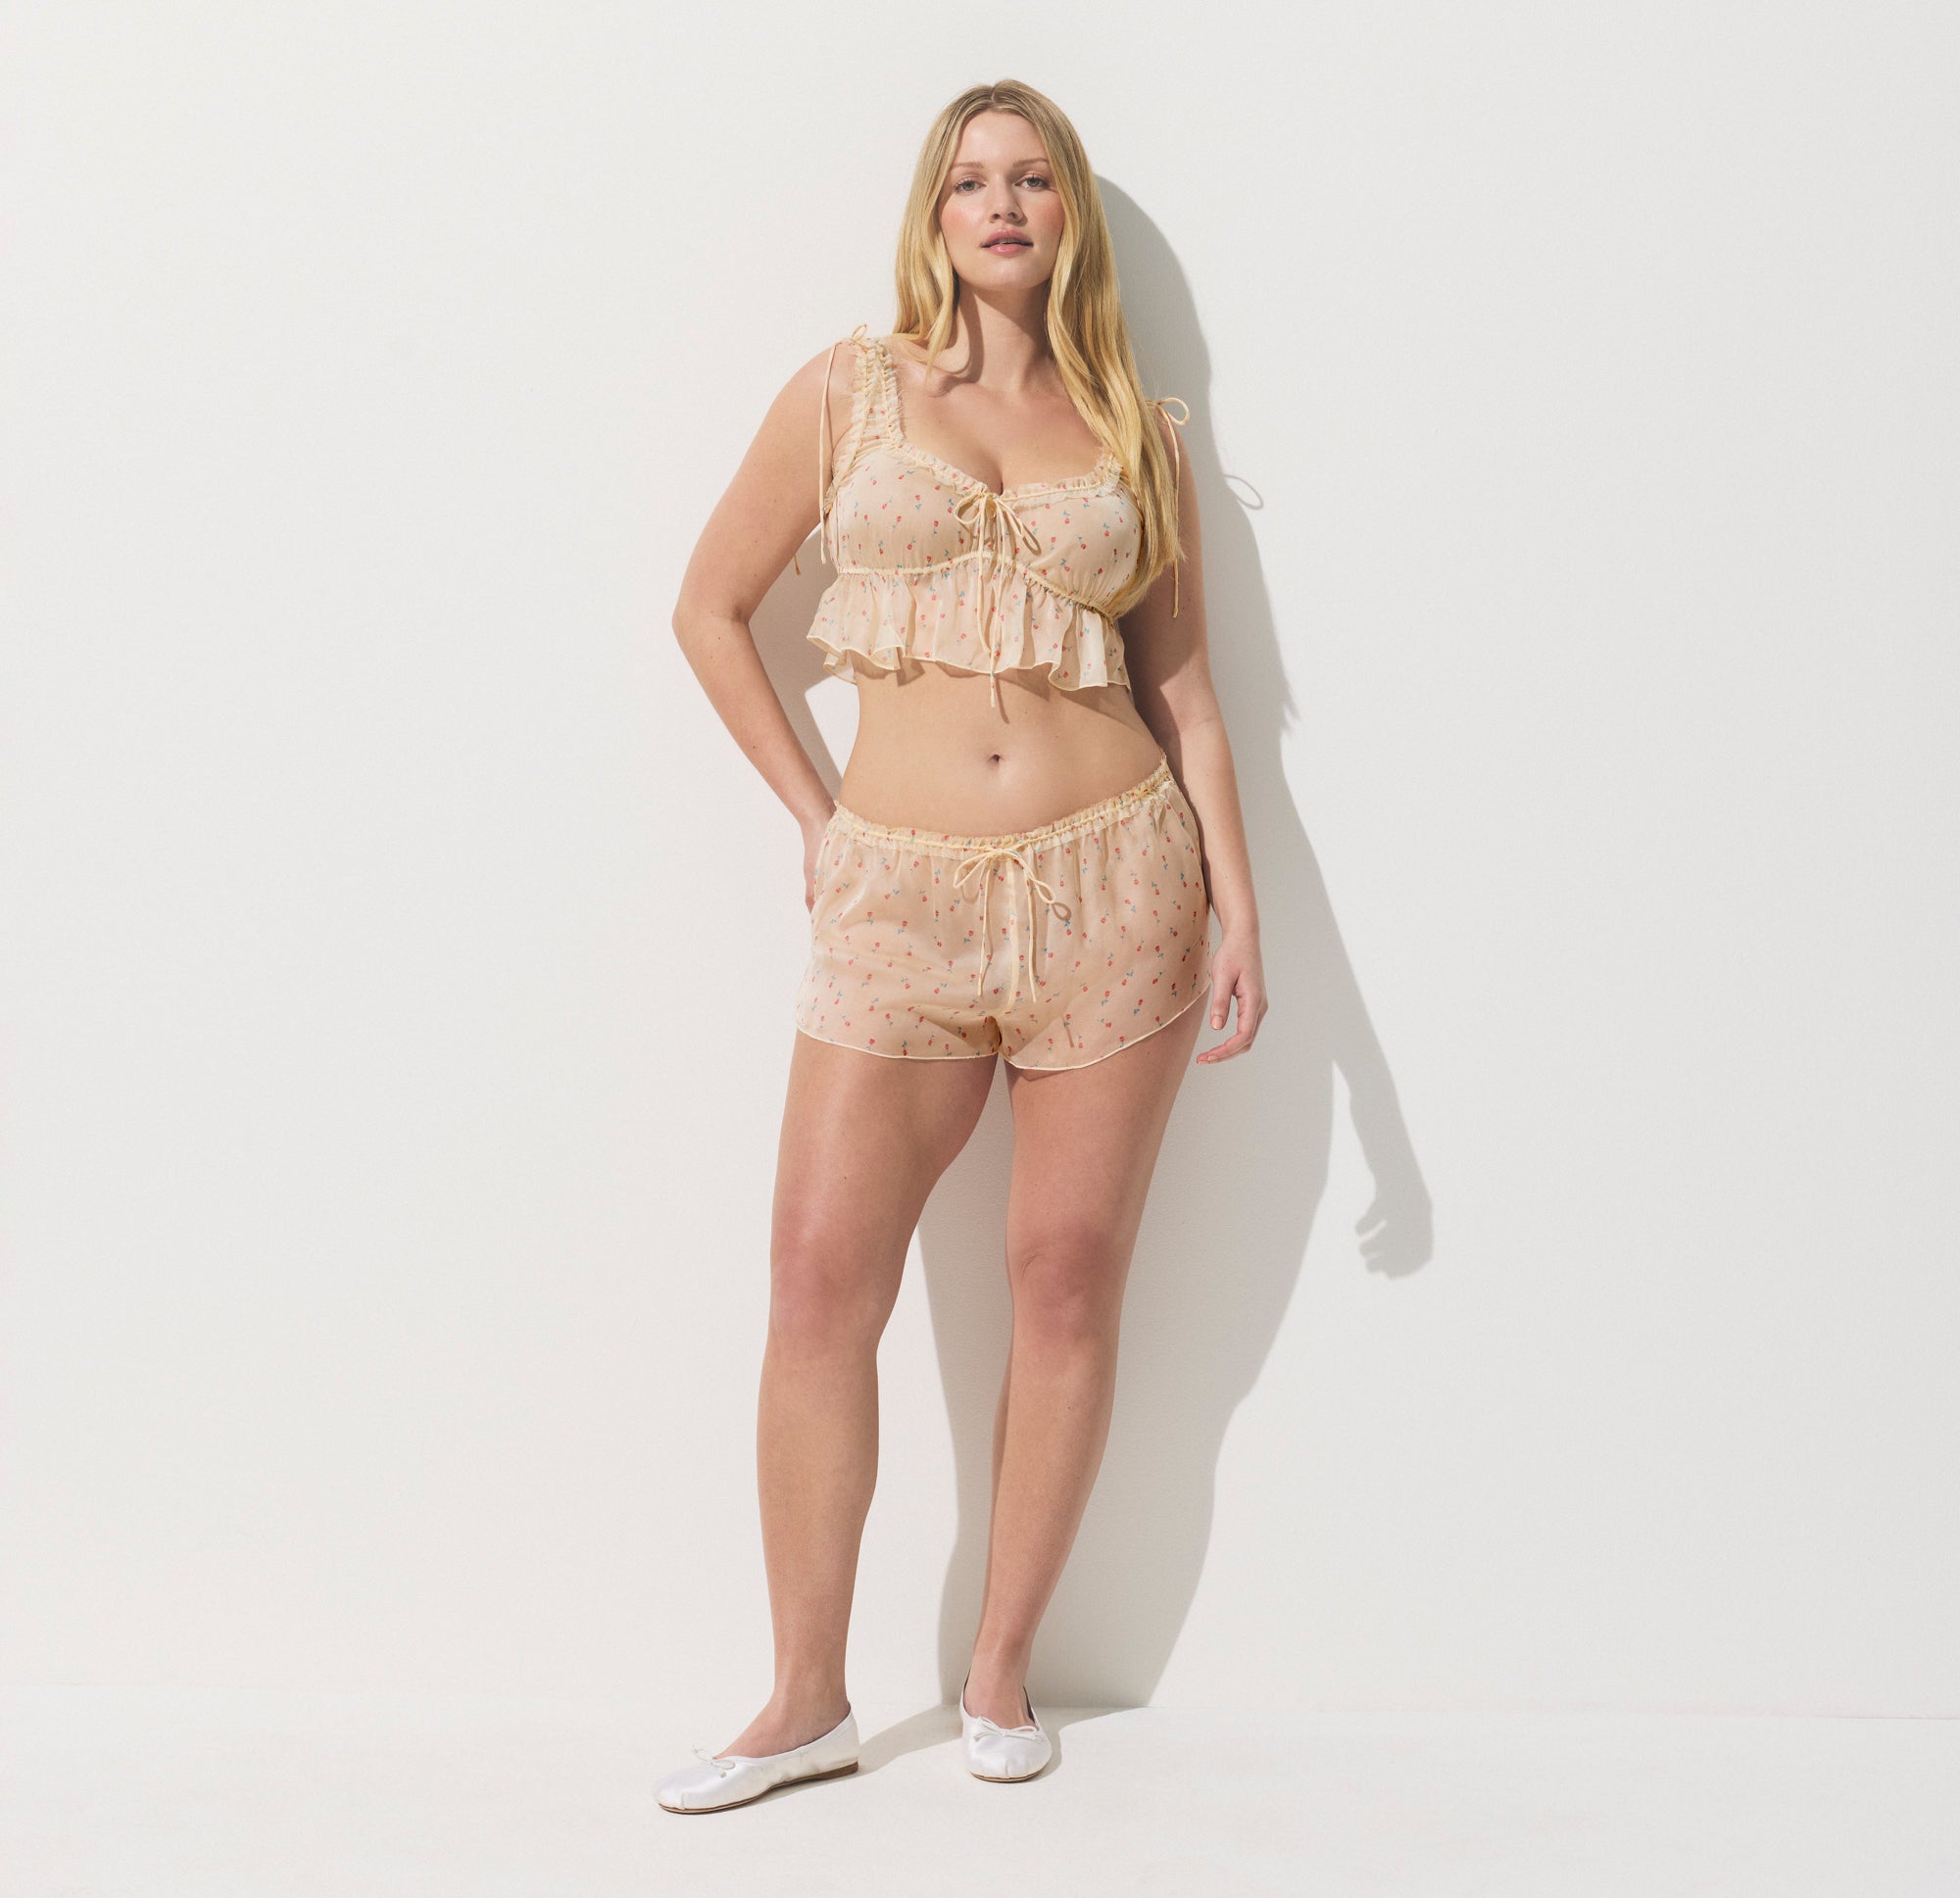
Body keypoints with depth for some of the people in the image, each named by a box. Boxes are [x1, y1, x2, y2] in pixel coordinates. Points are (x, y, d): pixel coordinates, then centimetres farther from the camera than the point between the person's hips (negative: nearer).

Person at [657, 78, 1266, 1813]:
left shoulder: (1138, 429, 10)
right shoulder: (850, 391, 7)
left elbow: (1182, 681, 10)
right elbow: (711, 606, 12)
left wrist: (1236, 897, 1)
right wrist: (809, 815, 6)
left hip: (1114, 884, 1)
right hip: (902, 891, 0)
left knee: (1069, 1281, 4)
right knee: (822, 1279, -4)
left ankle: (1002, 1672, 20)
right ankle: (809, 1700, 12)